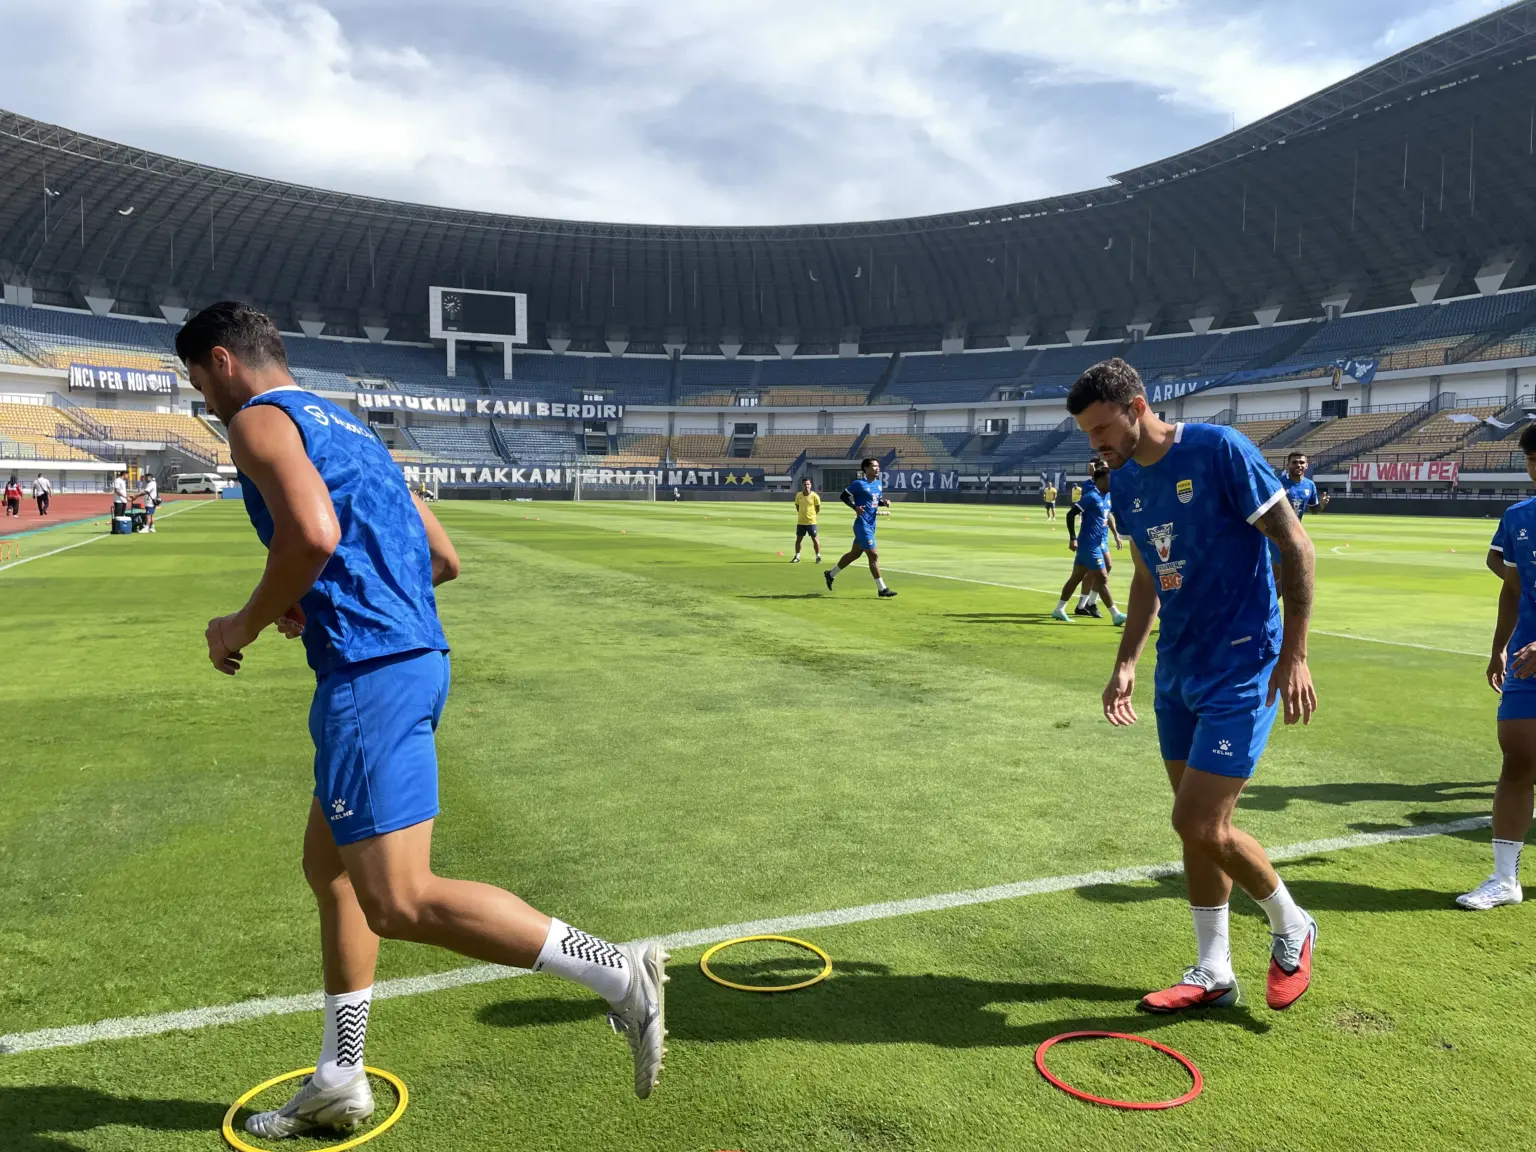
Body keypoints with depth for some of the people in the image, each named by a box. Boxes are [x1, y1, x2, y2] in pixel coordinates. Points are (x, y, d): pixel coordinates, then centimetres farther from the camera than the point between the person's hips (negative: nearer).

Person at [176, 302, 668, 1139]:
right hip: (415, 655, 10)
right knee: (329, 865, 20)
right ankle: (338, 1081, 31)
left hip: (369, 671, -10)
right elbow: (442, 558, 23)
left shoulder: (258, 419, -2)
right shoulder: (346, 426, 25)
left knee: (398, 902, -11)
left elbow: (312, 535, -23)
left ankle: (615, 972, -10)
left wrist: (245, 627, -7)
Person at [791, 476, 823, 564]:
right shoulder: (798, 495, -1)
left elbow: (818, 508, 2)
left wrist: (812, 515, 3)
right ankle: (797, 557, 18)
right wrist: (802, 513, 9)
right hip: (800, 521, 3)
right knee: (798, 539, 8)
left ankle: (818, 556, 15)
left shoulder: (814, 496, -9)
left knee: (815, 539, 3)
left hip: (811, 521, -3)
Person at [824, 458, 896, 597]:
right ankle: (881, 589, -3)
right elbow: (844, 495, -7)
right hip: (862, 524, -9)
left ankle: (831, 574, 34)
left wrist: (884, 502, -1)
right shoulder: (859, 483, -12)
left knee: (854, 553, 18)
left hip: (871, 524, 9)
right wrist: (855, 507, -21)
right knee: (874, 555, -9)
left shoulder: (879, 483, 11)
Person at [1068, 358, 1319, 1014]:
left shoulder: (1220, 451, -15)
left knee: (1200, 826, -10)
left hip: (1241, 669, -7)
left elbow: (1295, 547, -12)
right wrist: (1126, 662, 9)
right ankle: (1213, 975, 26)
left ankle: (1291, 928, 19)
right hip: (1177, 669, 7)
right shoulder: (1125, 483, 6)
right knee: (1198, 826, 12)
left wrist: (1293, 654, -15)